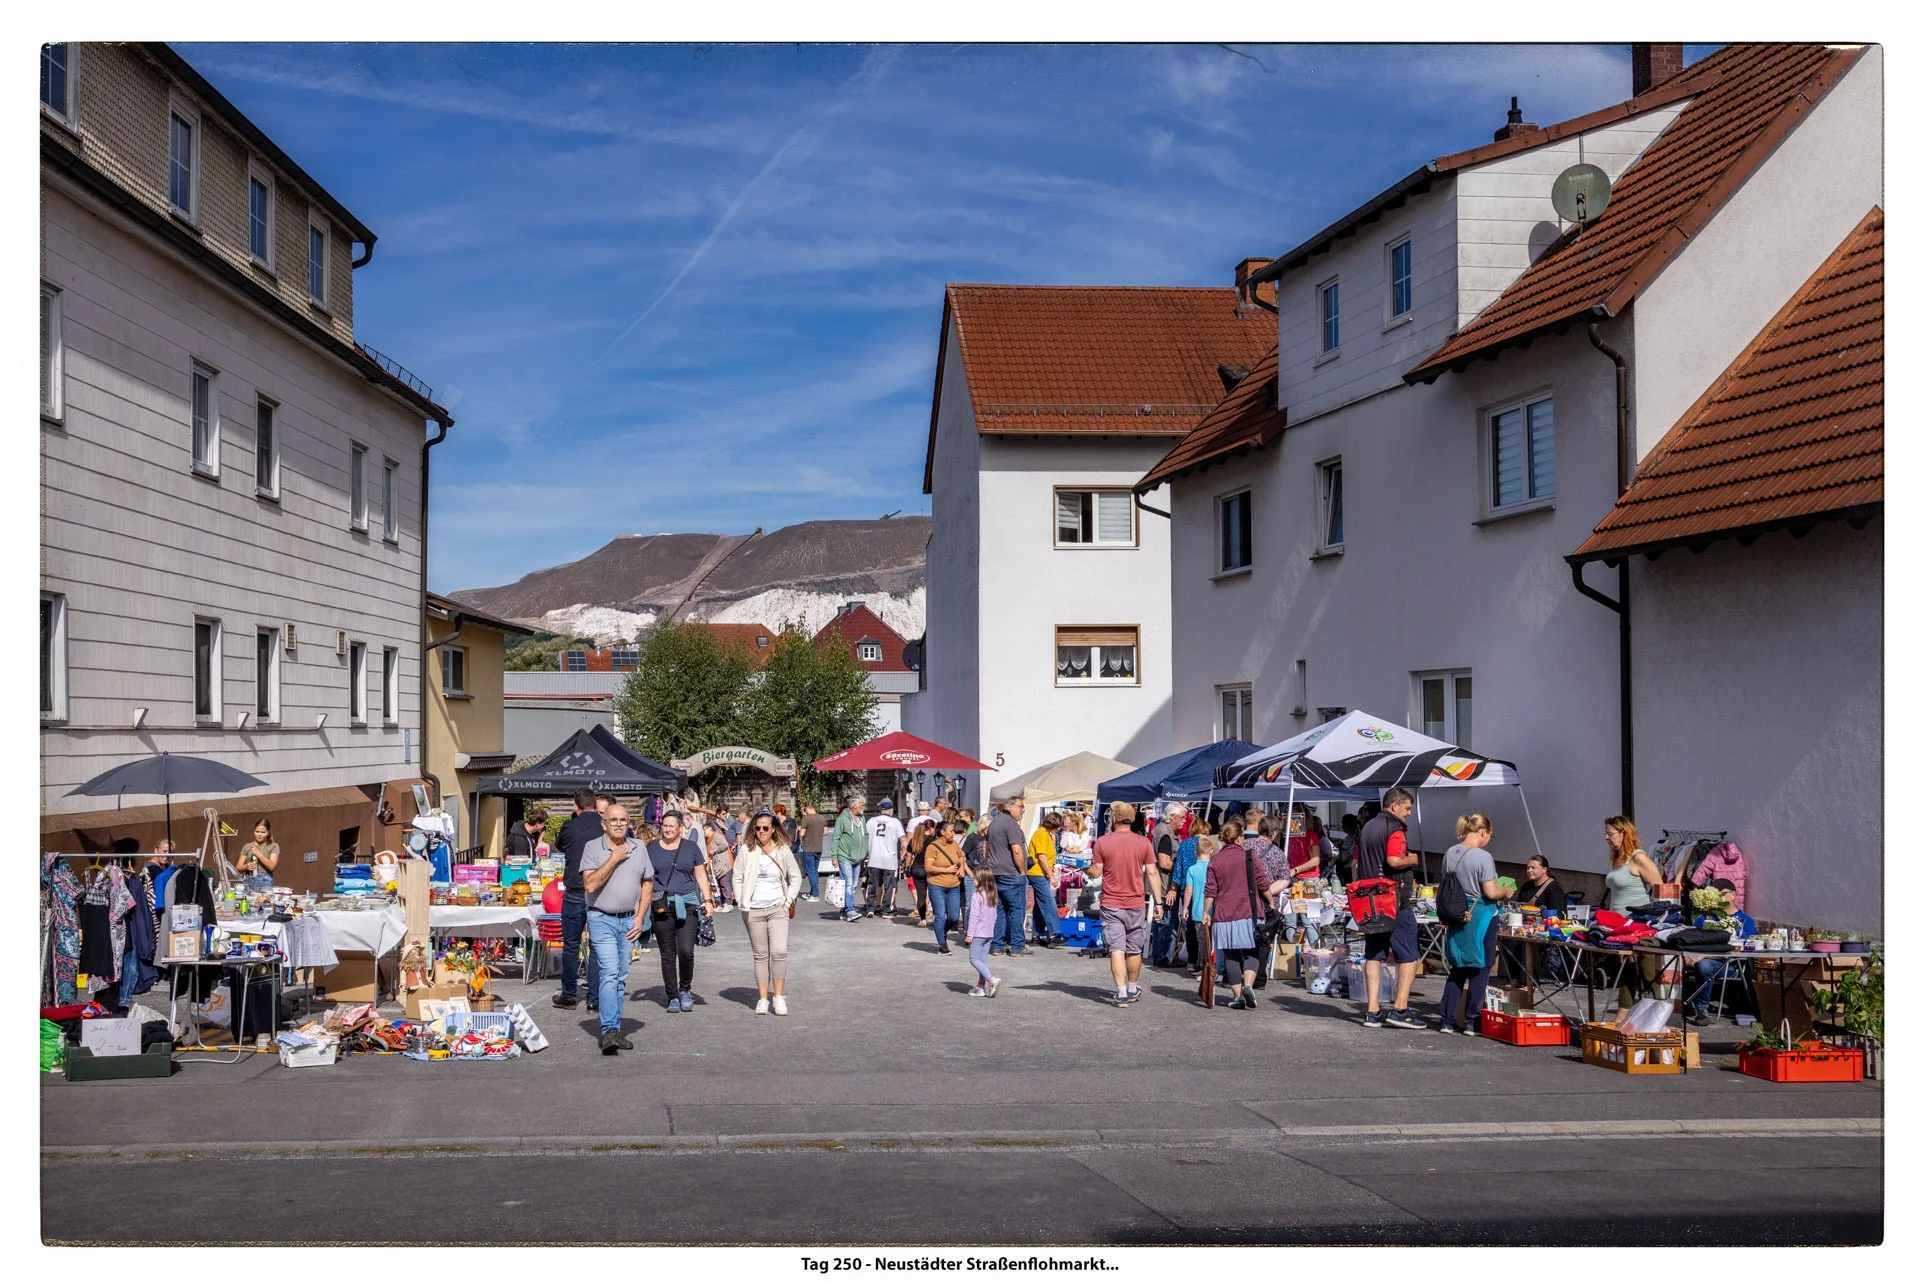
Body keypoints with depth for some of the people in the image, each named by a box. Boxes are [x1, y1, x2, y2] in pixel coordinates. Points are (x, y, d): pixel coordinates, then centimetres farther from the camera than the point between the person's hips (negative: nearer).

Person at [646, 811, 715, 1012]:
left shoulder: (691, 847, 9)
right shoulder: (652, 849, 10)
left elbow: (701, 876, 11)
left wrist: (707, 900, 1)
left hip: (687, 904, -1)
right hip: (662, 906, 1)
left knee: (686, 951, -13)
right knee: (667, 955, 3)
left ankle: (685, 990, 10)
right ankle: (672, 997, 14)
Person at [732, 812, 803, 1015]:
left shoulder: (783, 850, 0)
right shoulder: (746, 850, -1)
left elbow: (795, 878, 10)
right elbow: (737, 878, 5)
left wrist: (788, 900, 1)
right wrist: (742, 903, -1)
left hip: (777, 909, 0)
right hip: (753, 911, 1)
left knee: (779, 952, -11)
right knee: (760, 955, 5)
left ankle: (779, 996, -2)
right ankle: (763, 998, 10)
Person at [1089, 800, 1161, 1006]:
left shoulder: (1102, 842, -5)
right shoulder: (1144, 843, -1)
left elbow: (1096, 872, -3)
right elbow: (1152, 873, -2)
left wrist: (1083, 869, 18)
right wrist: (1158, 902, 3)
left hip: (1110, 904, -2)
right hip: (1136, 904, 2)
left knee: (1116, 950, -3)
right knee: (1134, 950, 15)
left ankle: (1121, 993, -11)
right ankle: (1132, 990, 28)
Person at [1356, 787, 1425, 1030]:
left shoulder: (1367, 827, 15)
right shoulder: (1395, 829, -12)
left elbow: (1356, 863, 21)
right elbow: (1394, 861, -25)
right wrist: (1412, 859, -8)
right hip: (1395, 899, -8)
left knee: (1374, 954, 8)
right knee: (1409, 955, -1)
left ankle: (1372, 1012, 6)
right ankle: (1400, 1010, -7)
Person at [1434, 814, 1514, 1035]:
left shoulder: (1450, 854, 5)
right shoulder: (1483, 857, -16)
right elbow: (1491, 892, -17)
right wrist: (1506, 892, 3)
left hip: (1457, 917, 6)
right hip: (1480, 918, -6)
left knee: (1457, 970, 13)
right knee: (1479, 970, 4)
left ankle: (1446, 1020, 13)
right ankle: (1472, 1023, 5)